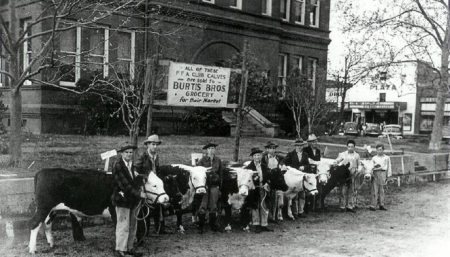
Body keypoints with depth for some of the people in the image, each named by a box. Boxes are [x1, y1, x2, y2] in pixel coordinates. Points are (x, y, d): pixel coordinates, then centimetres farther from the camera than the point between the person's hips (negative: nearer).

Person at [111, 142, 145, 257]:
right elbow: (124, 185, -21)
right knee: (123, 226, -3)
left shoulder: (132, 165, 11)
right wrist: (138, 193, -22)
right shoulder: (118, 166, -15)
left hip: (133, 200, 8)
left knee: (132, 226, 14)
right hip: (122, 199, -8)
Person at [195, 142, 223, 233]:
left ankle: (213, 225, 17)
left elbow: (220, 174, 13)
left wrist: (219, 186, 10)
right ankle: (200, 226, 5)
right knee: (203, 206, -3)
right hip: (204, 184, -3)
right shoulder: (202, 160, -2)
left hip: (214, 185, 3)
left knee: (213, 206, 7)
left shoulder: (218, 161, 8)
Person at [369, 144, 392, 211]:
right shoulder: (374, 158, 13)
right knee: (374, 190, -6)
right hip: (376, 173, 0)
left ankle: (382, 205, 8)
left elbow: (388, 167, 12)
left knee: (382, 190, 3)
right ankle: (373, 205, -7)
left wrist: (388, 176, 8)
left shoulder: (387, 158, 12)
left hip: (383, 173, 0)